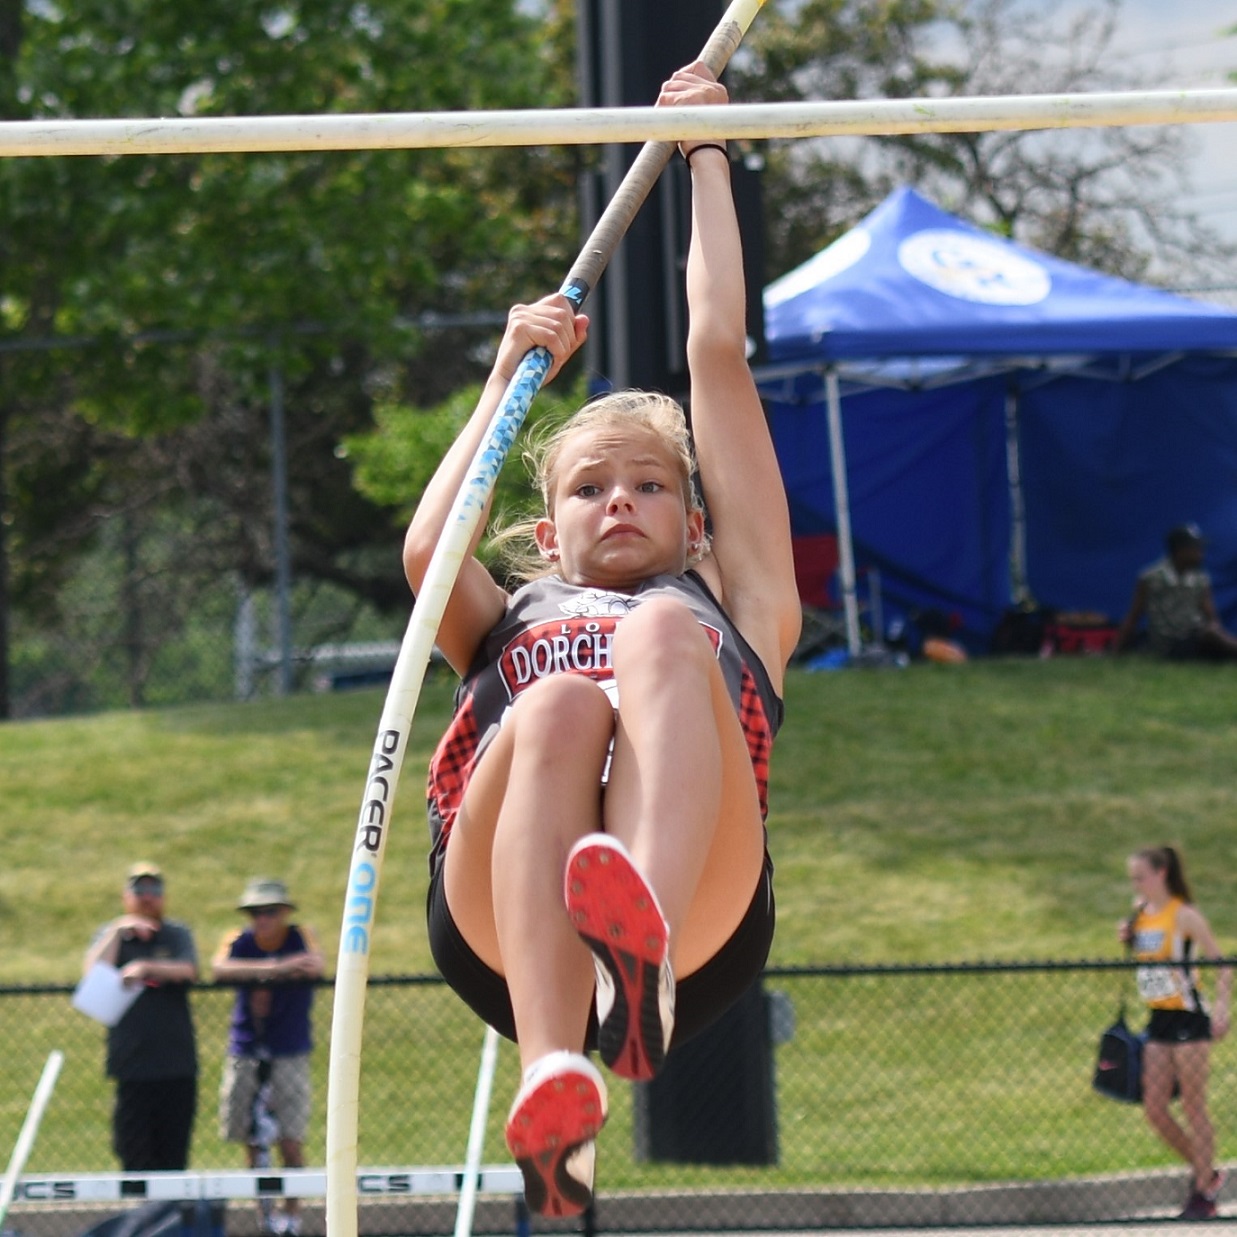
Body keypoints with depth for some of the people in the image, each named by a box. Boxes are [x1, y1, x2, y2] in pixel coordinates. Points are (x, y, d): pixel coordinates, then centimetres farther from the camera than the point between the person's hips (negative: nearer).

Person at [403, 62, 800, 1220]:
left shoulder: (731, 603, 39)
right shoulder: (507, 625, 43)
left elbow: (717, 354, 38)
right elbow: (425, 551, 20)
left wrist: (707, 159, 45)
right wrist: (512, 372, 35)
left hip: (700, 910, -1)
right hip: (498, 926, 1)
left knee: (660, 634, -27)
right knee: (560, 705, -32)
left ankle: (642, 944, -59)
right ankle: (553, 1082, -59)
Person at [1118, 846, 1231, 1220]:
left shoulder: (1184, 915, -13)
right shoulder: (1141, 912, 7)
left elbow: (1221, 963, -13)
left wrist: (1221, 1007, -26)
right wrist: (1128, 938, 0)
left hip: (1188, 1019, -7)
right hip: (1159, 1021, 7)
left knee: (1193, 1108, -2)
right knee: (1154, 1109, 5)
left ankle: (1204, 1193, 6)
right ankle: (1205, 1172, 22)